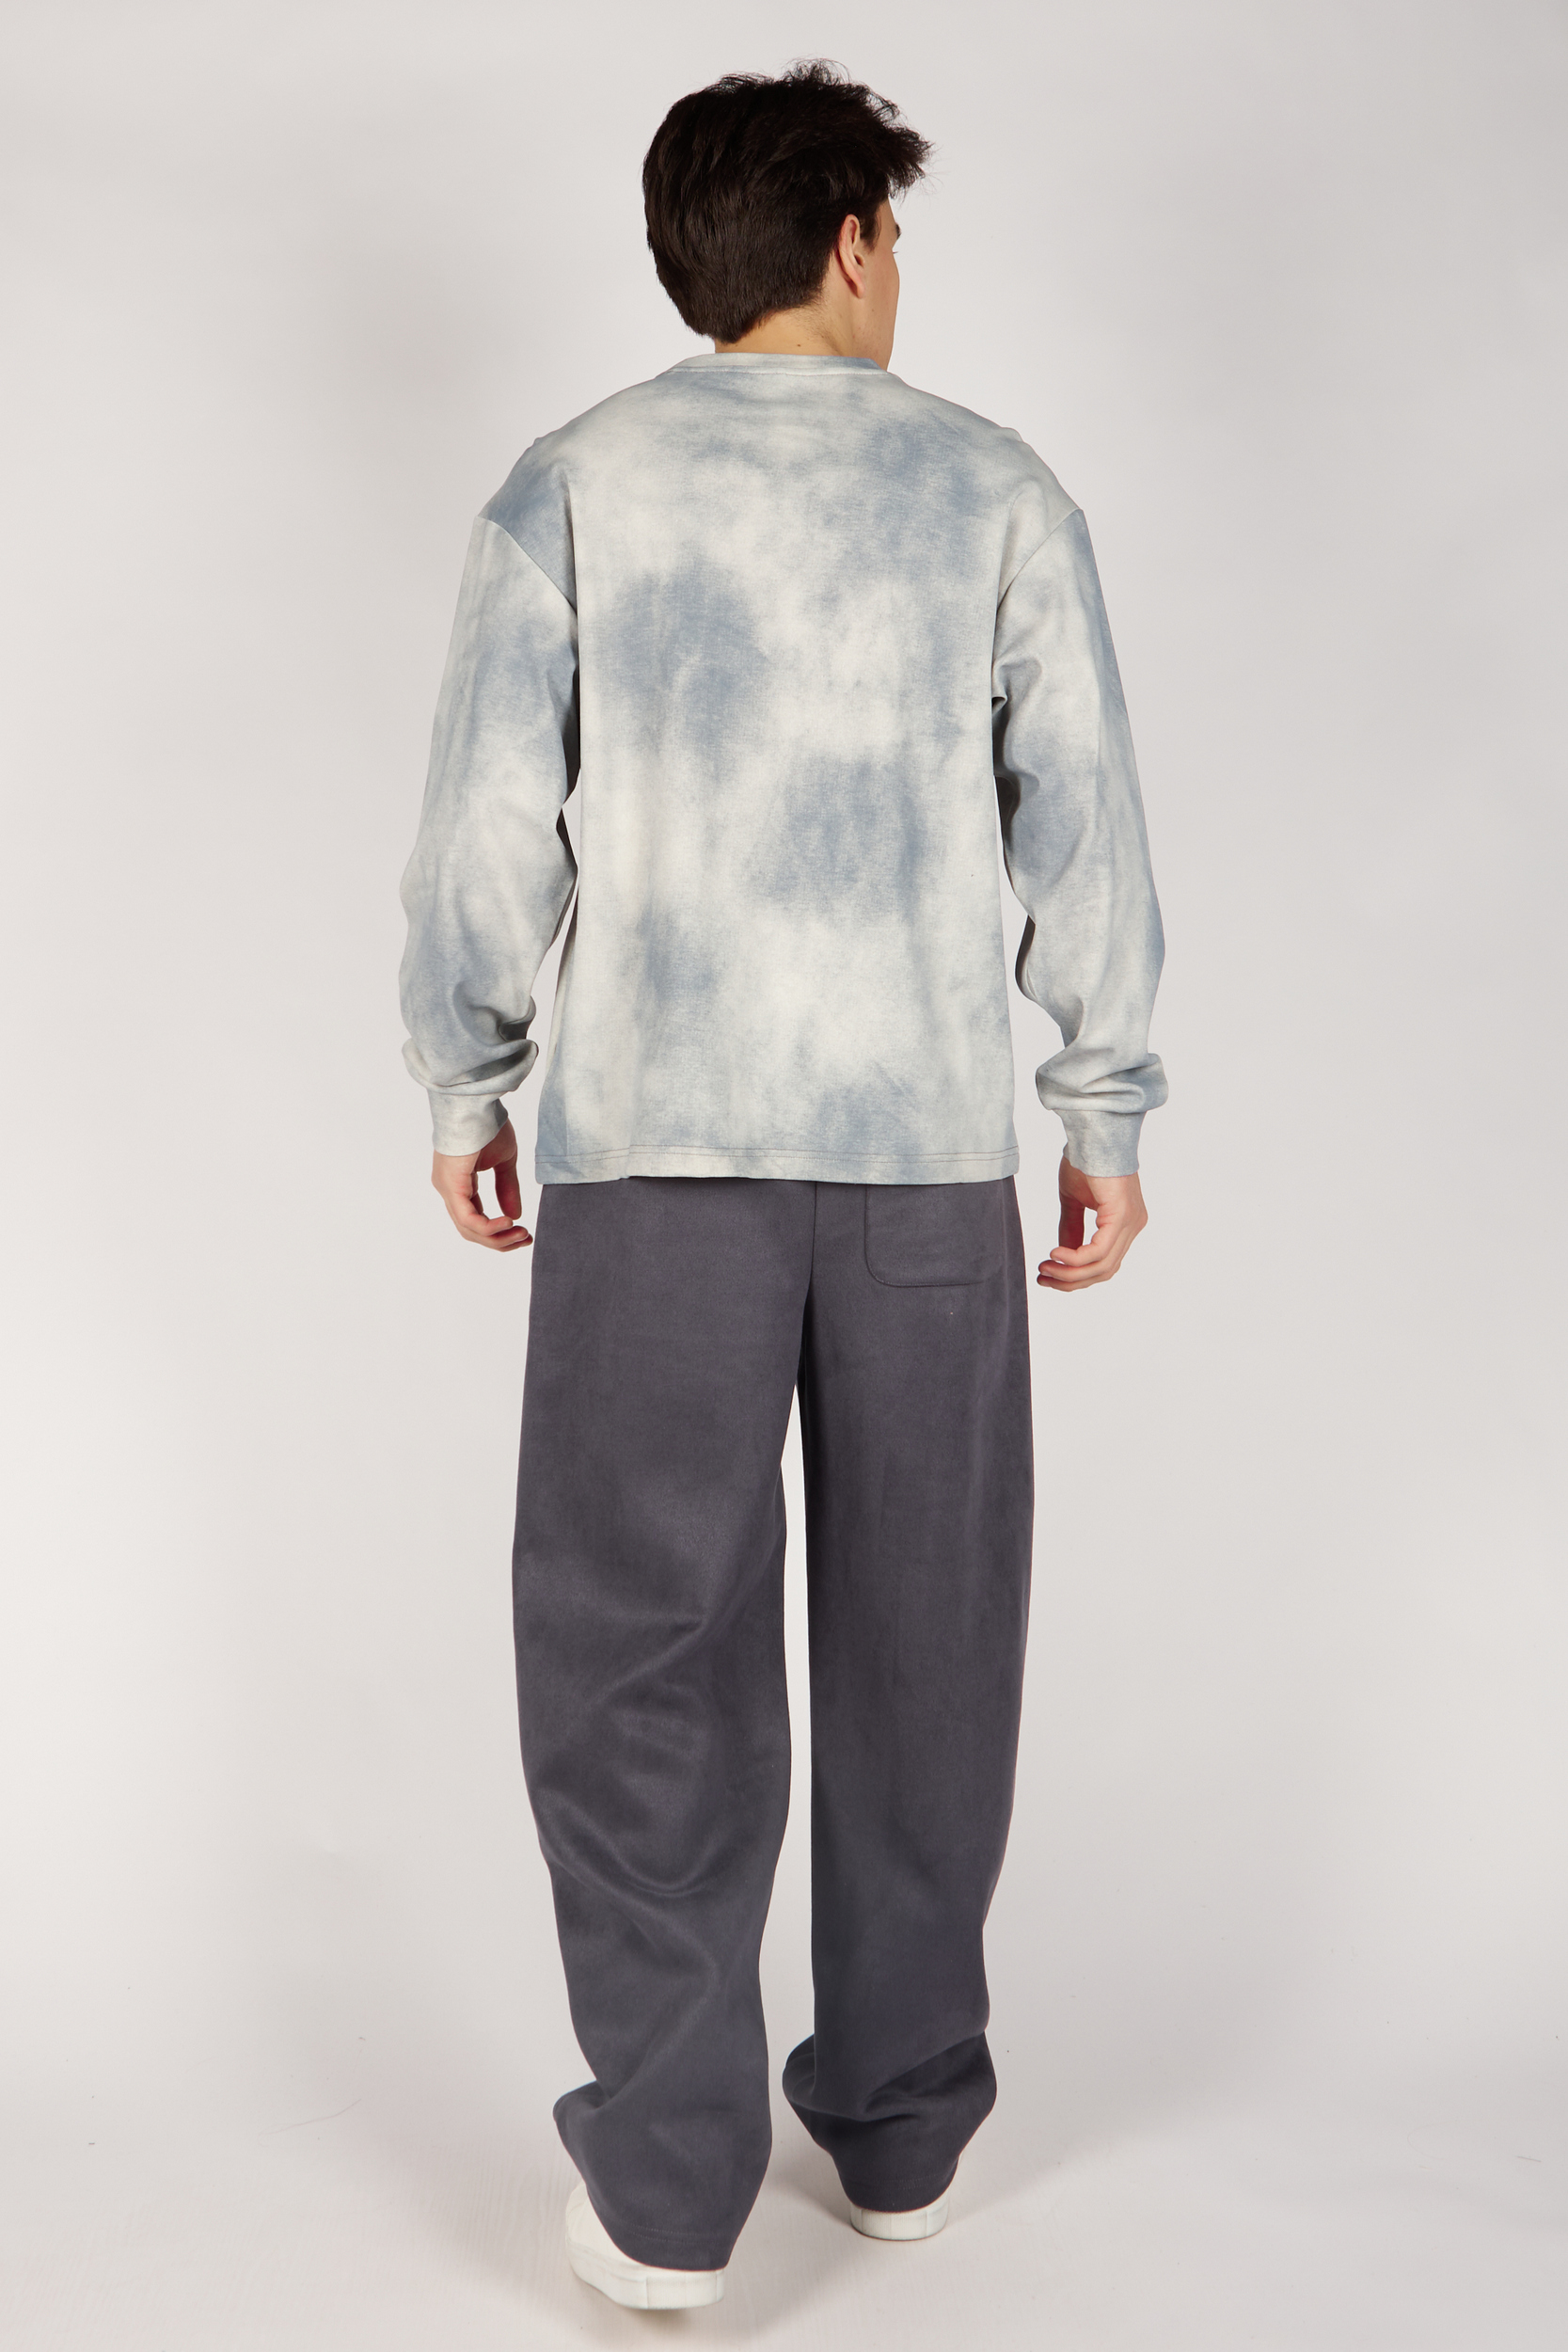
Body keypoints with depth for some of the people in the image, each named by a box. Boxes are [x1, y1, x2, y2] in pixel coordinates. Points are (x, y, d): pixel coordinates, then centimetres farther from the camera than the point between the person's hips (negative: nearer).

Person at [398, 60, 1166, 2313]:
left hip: (652, 1150, -1)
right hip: (934, 1154, 1)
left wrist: (466, 1089, 12)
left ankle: (665, 2186, 9)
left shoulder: (575, 485, 4)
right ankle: (900, 2123, 26)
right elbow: (1087, 832, 4)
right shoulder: (999, 490, 6)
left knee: (647, 1655, 6)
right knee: (921, 1645, 13)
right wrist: (1109, 1117, 11)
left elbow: (486, 824, 1)